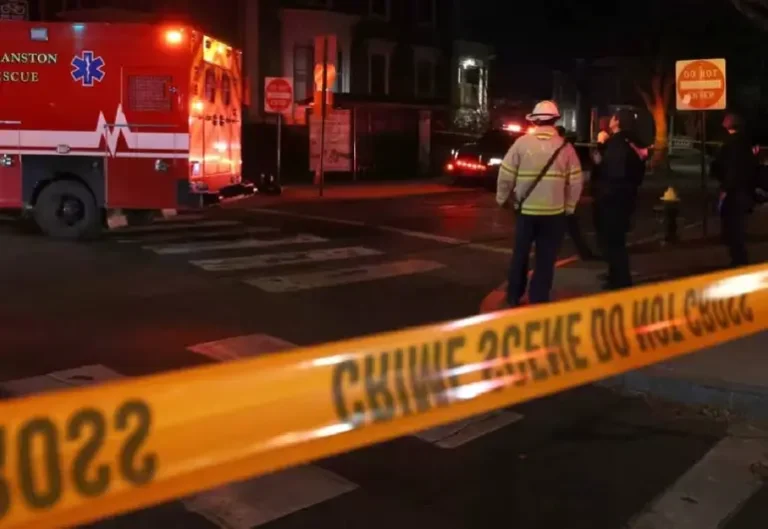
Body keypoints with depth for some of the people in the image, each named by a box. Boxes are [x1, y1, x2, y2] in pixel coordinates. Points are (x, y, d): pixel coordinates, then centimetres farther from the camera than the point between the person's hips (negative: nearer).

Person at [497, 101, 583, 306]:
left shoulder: (521, 143, -5)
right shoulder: (565, 147, -2)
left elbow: (506, 175, -4)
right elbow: (575, 182, -3)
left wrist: (503, 198, 12)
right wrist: (569, 207, 10)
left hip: (525, 210, 1)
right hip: (554, 212, 0)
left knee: (520, 255, 16)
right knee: (545, 260, 7)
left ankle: (513, 298, 26)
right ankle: (538, 302, 10)